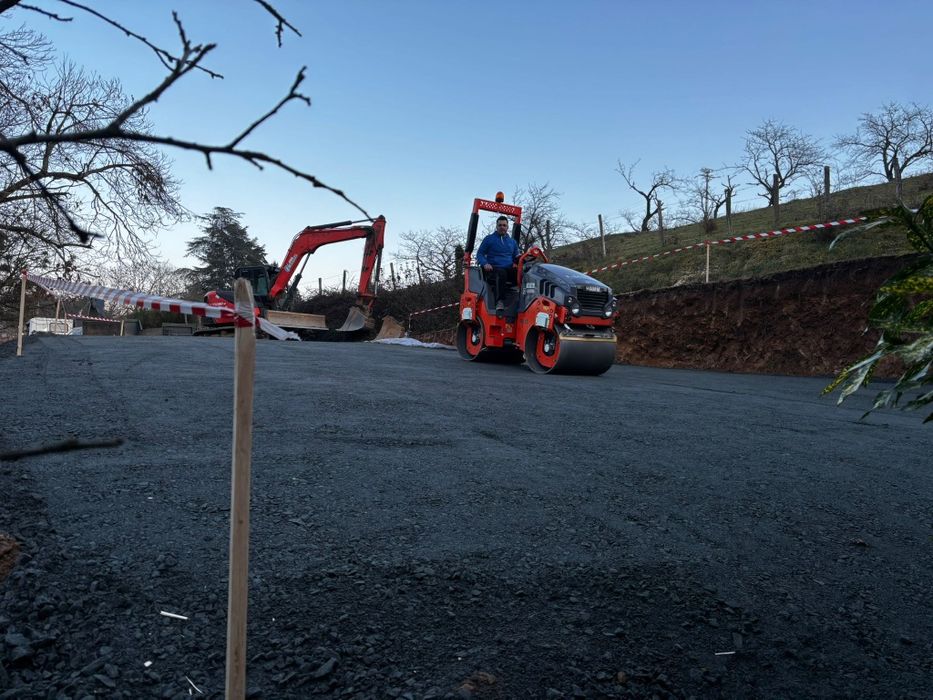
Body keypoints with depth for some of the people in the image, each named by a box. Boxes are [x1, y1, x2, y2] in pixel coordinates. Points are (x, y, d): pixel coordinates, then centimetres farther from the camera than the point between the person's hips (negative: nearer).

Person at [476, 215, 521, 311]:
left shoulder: (512, 241, 25)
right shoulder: (489, 239, 12)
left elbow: (516, 256, 26)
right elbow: (479, 254, 10)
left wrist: (519, 258, 0)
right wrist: (485, 263, -11)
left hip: (509, 270, 4)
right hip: (493, 269, -3)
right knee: (501, 273, -41)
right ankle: (500, 302, -47)